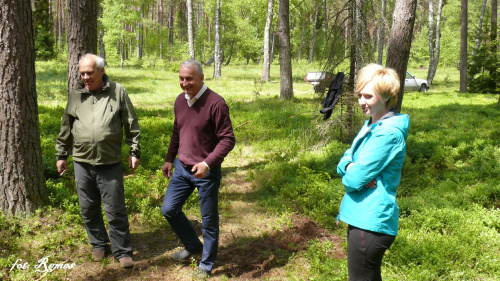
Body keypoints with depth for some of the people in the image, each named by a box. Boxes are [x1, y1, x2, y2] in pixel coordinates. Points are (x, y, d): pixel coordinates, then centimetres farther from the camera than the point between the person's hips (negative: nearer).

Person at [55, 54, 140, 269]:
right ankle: (99, 244, 34)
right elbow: (66, 128, 15)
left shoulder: (117, 92, -2)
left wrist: (135, 151, 2)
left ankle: (122, 251, 16)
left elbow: (131, 124, 3)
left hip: (110, 163, -3)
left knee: (115, 210, 2)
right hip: (82, 162, 4)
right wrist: (61, 155, 17)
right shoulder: (75, 95, 7)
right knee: (88, 208, 14)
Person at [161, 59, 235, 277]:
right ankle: (192, 246, 35)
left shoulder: (215, 103, -19)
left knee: (209, 220, 6)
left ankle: (206, 264, 26)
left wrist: (208, 163, -27)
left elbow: (227, 139, -18)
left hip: (206, 172, -7)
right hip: (182, 168, 7)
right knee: (169, 210, 13)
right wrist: (169, 159, 19)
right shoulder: (180, 101, 4)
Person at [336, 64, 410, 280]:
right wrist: (350, 167, -12)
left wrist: (349, 176, -1)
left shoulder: (389, 132, -20)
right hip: (362, 219, 10)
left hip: (370, 224, -10)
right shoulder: (370, 125, 11)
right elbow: (346, 159, 11)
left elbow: (354, 180, -24)